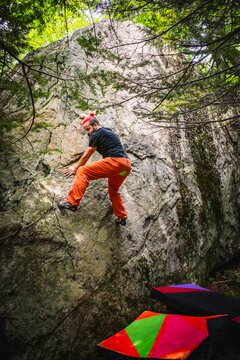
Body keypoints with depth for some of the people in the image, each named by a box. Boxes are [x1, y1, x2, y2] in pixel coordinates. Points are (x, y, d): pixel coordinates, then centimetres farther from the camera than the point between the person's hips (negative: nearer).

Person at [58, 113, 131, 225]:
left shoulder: (96, 134, 2)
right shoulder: (108, 131, 26)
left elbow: (86, 156, 6)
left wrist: (75, 169, 18)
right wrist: (87, 118, 65)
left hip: (114, 161, -9)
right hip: (126, 165, 10)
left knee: (82, 172, -9)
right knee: (113, 191, 26)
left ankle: (72, 202, -20)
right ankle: (121, 217, 30)